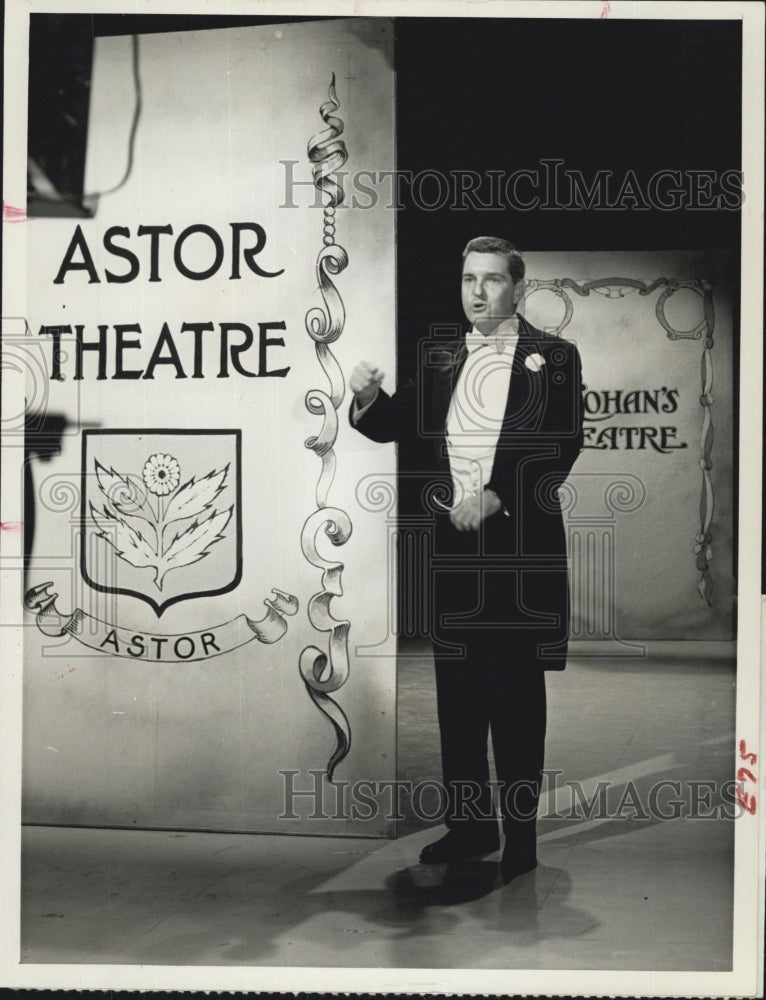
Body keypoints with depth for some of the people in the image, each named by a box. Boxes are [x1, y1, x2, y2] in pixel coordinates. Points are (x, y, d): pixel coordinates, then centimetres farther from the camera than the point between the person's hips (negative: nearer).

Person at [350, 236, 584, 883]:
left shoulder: (554, 358, 0)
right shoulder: (441, 362, 14)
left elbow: (564, 446, -8)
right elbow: (395, 426, 12)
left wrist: (496, 497, -17)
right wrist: (368, 398, -10)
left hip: (521, 545, -4)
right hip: (453, 543, 5)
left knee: (517, 694, 1)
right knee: (457, 690, 10)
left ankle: (520, 837, 10)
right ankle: (469, 824, 22)